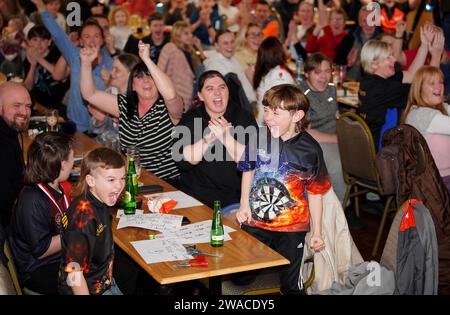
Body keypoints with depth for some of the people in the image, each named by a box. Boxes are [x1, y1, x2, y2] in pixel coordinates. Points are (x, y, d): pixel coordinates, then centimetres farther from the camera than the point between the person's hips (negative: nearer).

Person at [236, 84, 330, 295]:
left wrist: (317, 232, -3)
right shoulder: (259, 138, -6)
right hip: (254, 223, 3)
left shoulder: (309, 149, -13)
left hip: (291, 229, -2)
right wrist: (244, 205, 0)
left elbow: (315, 193, -4)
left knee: (289, 284, 12)